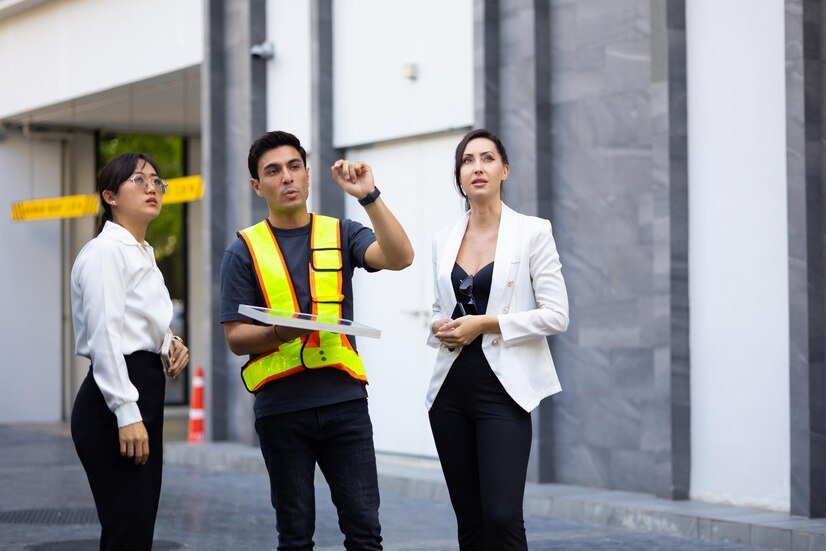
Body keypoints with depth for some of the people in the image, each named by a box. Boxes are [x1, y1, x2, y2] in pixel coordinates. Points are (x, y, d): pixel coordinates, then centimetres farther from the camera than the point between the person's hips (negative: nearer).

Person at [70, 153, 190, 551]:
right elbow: (104, 336, -18)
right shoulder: (105, 251, -10)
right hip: (113, 402, -10)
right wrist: (126, 413, -23)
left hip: (143, 396, 10)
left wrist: (170, 343, 6)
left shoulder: (143, 255, 19)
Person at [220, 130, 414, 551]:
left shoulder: (341, 235, 9)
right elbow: (236, 337, 0)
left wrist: (370, 197, -18)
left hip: (344, 397, 1)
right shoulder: (244, 251, 5)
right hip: (280, 406, -1)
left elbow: (399, 257, -9)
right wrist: (278, 333, -20)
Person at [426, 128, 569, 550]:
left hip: (501, 388, -5)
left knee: (502, 515, -15)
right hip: (451, 388, 5)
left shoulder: (532, 233, -2)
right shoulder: (444, 241, 11)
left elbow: (556, 315, -7)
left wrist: (488, 323, -14)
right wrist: (440, 329, 0)